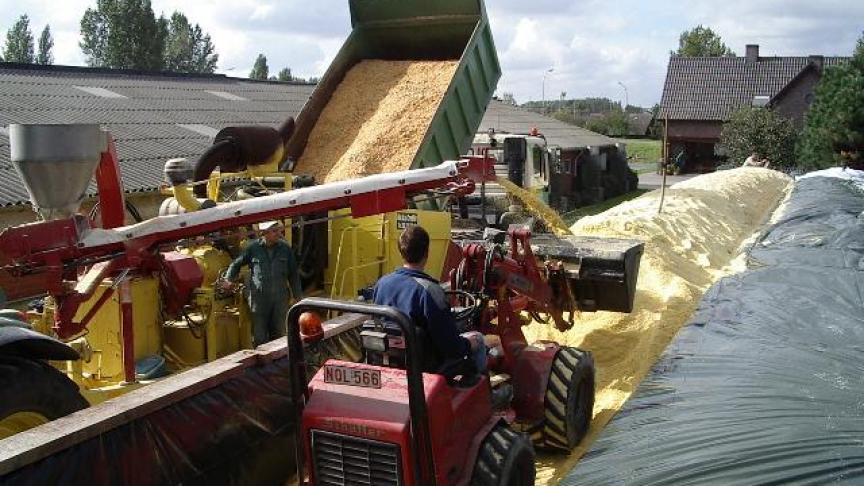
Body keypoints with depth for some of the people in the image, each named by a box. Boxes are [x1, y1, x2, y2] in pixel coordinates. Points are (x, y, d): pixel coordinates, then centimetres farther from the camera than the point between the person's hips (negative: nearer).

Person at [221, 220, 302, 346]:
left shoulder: (285, 248, 3)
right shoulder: (253, 248, -2)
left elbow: (293, 275, 9)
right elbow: (236, 264, 13)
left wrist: (298, 297, 8)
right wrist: (228, 279, -1)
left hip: (280, 299, 2)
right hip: (259, 299, -2)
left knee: (279, 335, 12)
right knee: (259, 338, 3)